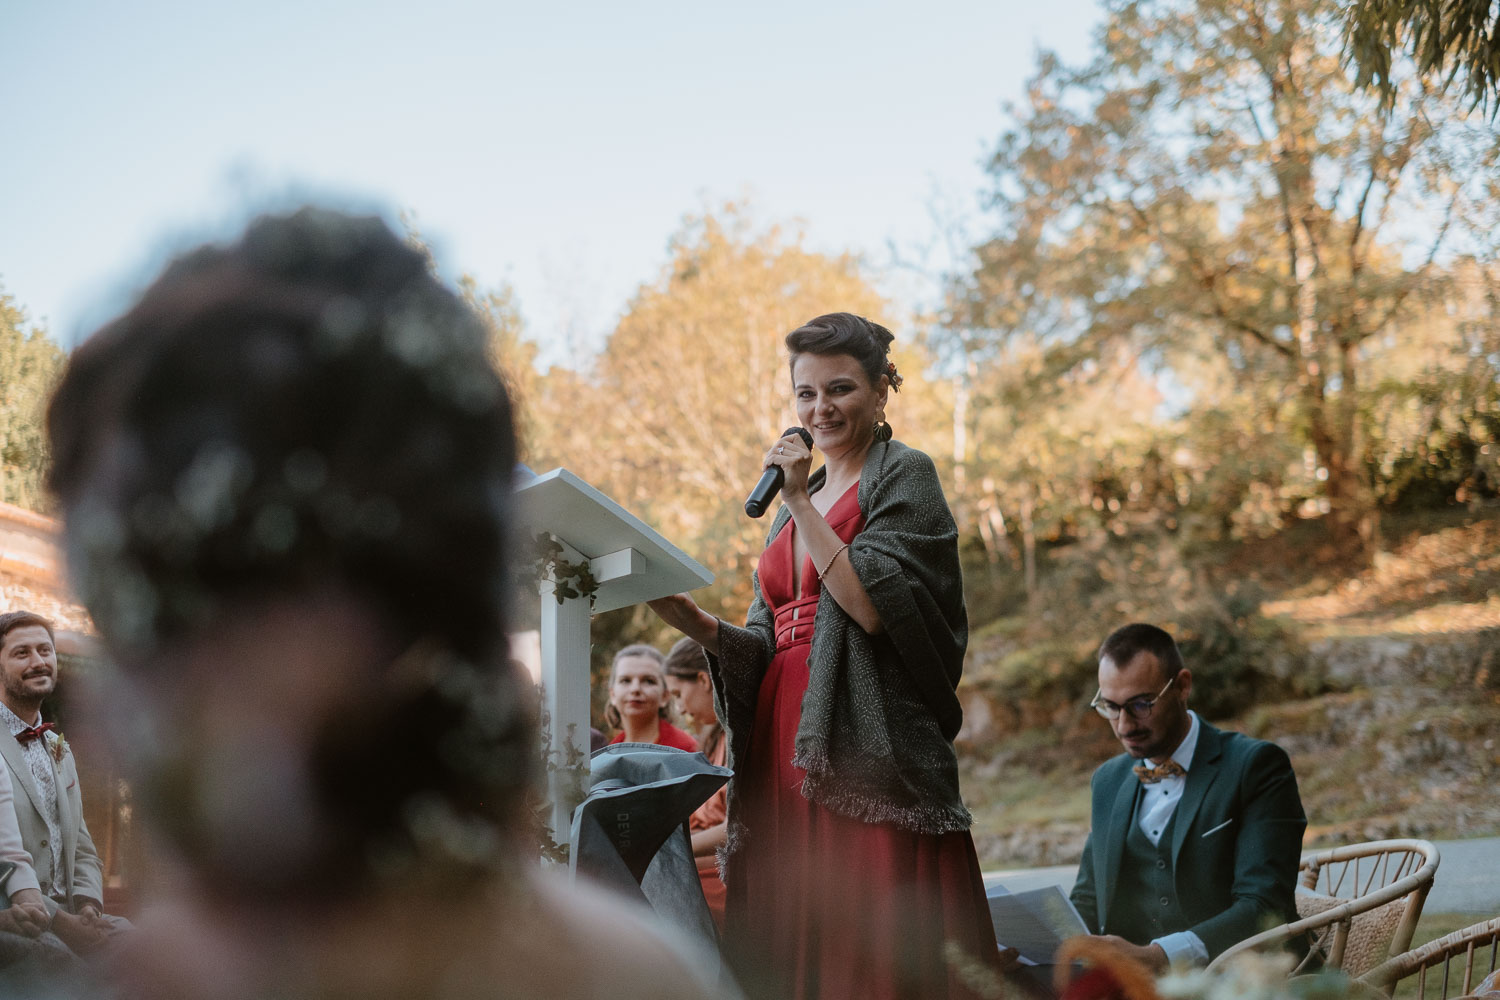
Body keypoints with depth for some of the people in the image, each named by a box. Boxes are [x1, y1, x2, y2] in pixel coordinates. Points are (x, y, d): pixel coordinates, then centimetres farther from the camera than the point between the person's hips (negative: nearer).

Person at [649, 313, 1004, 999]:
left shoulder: (903, 475, 1)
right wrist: (694, 622, -2)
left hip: (868, 749, -7)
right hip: (787, 751, 7)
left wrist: (802, 505, -11)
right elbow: (766, 644, 16)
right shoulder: (795, 506, 22)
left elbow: (874, 605, -14)